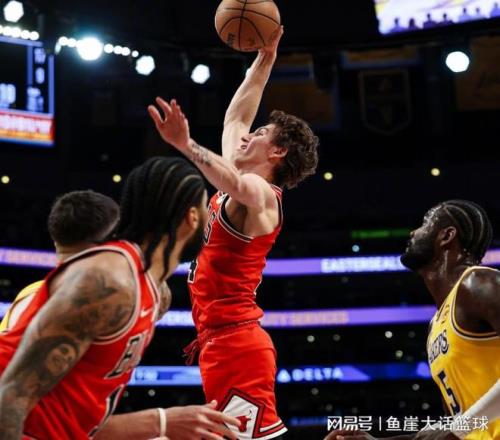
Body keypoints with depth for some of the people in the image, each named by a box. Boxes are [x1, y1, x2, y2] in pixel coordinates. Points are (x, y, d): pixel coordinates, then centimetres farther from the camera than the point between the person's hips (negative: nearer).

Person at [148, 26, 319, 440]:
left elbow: (236, 184, -36)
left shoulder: (258, 193, -9)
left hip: (235, 341, -10)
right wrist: (263, 61, 30)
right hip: (224, 340, 10)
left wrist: (187, 145, -50)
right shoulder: (245, 185, 18)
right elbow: (234, 116, 30)